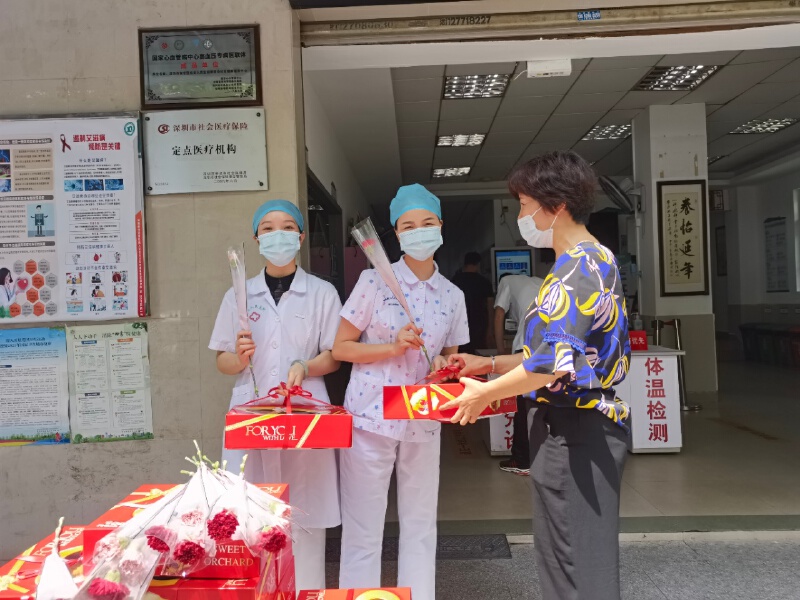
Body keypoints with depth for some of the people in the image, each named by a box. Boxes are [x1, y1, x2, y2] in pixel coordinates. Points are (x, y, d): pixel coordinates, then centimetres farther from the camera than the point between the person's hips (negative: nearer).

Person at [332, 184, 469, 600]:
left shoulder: (453, 296, 6)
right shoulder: (374, 280, -7)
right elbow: (340, 348, -5)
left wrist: (444, 365, -8)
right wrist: (394, 347, -17)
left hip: (423, 422, 4)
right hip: (370, 416, -4)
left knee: (421, 527, 14)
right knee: (363, 530, 5)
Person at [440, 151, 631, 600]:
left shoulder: (576, 267, -18)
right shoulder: (597, 260, 14)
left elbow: (554, 362, -27)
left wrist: (486, 393, -13)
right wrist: (489, 364, 15)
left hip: (574, 432, -10)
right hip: (587, 426, 10)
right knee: (582, 558, 20)